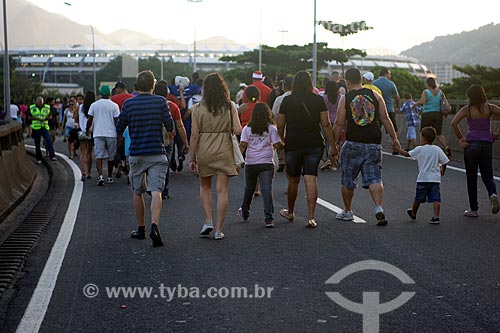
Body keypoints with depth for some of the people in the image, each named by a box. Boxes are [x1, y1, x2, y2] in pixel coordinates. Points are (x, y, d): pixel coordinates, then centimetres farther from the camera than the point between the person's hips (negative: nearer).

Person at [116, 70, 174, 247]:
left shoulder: (128, 103, -1)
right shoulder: (160, 101, -4)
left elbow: (119, 129, 4)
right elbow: (170, 126, -1)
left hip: (136, 154, 2)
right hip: (157, 153, -1)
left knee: (137, 192, 15)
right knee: (156, 191, -8)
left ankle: (141, 229, 24)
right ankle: (154, 226, -26)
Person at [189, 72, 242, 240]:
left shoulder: (198, 108, -4)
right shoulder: (230, 106, -3)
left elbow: (194, 135, -5)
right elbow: (238, 130, -9)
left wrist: (192, 158, 1)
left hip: (204, 151, 0)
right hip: (224, 151, 0)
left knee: (205, 187, 20)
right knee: (222, 190, 3)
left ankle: (208, 221, 10)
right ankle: (218, 229, 3)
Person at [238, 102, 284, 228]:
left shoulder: (247, 129, 3)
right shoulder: (271, 128, -1)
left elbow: (242, 145, -6)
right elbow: (277, 145, -4)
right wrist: (284, 144, 14)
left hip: (250, 163, 2)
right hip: (266, 163, -2)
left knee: (249, 188, 19)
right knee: (267, 189, -6)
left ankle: (244, 212, 38)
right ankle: (268, 218, -15)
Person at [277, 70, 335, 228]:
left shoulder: (287, 101, 0)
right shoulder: (318, 100, 0)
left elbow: (280, 126, 3)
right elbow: (326, 124, -1)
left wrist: (281, 141, 18)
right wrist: (332, 144, 5)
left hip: (292, 144, 0)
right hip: (314, 144, 0)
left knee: (293, 180, 14)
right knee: (311, 180, -3)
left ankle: (290, 212, 31)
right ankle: (311, 217, -9)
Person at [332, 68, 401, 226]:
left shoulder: (345, 98, -1)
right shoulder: (375, 95, 5)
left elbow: (339, 124, -1)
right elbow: (385, 119, 6)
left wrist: (333, 145, 7)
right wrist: (394, 138, 14)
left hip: (353, 143, -2)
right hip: (374, 144, 2)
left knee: (348, 180, 13)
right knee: (374, 178, 2)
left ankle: (347, 211, 23)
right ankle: (379, 208, -18)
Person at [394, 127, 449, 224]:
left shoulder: (419, 149, -7)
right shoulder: (437, 149, 1)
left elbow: (407, 154, 0)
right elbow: (444, 162, 4)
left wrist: (397, 148, 14)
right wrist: (442, 171, 22)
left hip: (422, 179, -1)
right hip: (435, 178, 1)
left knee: (418, 198, 14)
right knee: (435, 199, -1)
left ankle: (413, 213, 33)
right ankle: (436, 217, -11)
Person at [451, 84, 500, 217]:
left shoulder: (467, 109, -5)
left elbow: (454, 123, -18)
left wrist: (460, 138, -8)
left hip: (471, 145, -2)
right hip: (487, 145, 2)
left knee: (471, 178, 7)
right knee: (487, 176, 12)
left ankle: (473, 210, 10)